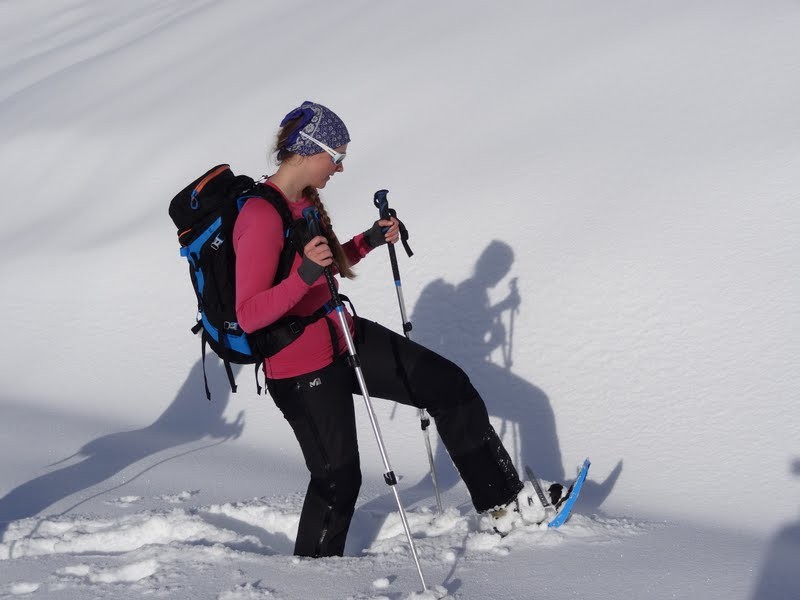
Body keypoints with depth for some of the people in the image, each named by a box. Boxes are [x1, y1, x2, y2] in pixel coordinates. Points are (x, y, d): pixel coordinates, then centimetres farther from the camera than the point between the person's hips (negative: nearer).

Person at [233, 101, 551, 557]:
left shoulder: (304, 201, 3)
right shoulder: (262, 219, -25)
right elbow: (248, 317, -29)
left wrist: (369, 241, 6)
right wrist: (305, 274, -40)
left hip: (342, 338, 9)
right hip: (303, 370, -9)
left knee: (449, 384, 9)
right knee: (339, 478, 4)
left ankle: (503, 496, 21)